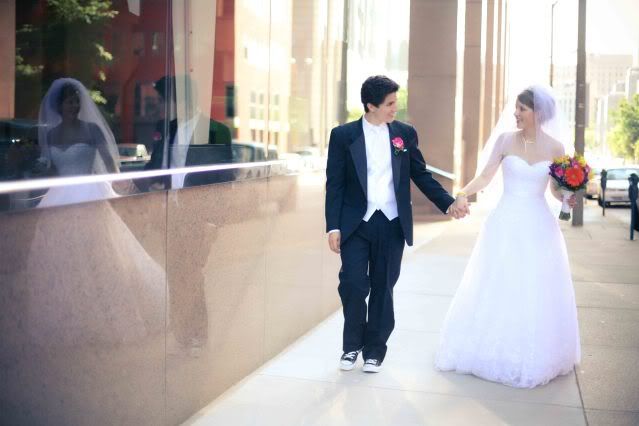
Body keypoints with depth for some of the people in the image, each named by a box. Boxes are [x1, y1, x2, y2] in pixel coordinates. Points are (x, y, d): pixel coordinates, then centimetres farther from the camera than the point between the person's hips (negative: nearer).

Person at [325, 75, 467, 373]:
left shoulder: (405, 133, 6)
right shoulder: (343, 135, -1)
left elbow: (421, 175, 12)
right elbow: (334, 184, -1)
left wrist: (448, 203, 3)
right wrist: (333, 227, -7)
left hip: (392, 224, 2)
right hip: (356, 224, -2)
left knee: (383, 288, 7)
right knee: (353, 284, -7)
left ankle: (375, 349, 22)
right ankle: (352, 345, 16)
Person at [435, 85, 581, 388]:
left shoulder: (555, 147, 0)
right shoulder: (505, 139, -2)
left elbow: (557, 190, 8)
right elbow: (484, 176, -5)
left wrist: (568, 198, -13)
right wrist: (463, 193, -23)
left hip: (538, 227, 1)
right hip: (506, 225, 0)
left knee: (536, 293, 6)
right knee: (497, 289, 5)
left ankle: (532, 358, 22)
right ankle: (494, 352, 21)